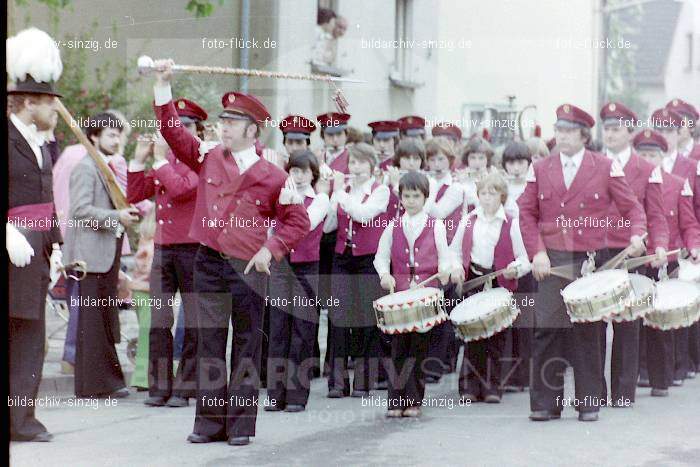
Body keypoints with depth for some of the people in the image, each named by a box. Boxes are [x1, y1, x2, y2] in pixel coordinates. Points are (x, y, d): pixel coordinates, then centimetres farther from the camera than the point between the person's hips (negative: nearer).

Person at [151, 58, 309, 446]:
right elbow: (172, 129, 5)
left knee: (246, 345, 3)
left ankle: (242, 424, 8)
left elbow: (297, 220, 5)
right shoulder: (208, 157, 8)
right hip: (209, 264, 3)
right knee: (209, 342, 4)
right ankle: (210, 421, 8)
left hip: (248, 269, -3)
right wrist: (163, 85, -2)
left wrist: (271, 250, -7)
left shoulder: (272, 177, 0)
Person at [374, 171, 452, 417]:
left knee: (420, 348, 0)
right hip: (398, 293, 1)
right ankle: (395, 401, 1)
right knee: (398, 347, -2)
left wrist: (444, 272, -12)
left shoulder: (436, 226, 7)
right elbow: (381, 256, 13)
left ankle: (414, 401, 7)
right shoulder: (393, 227, 11)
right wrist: (385, 275, -7)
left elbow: (444, 258, 9)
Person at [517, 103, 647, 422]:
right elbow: (527, 214, 8)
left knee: (587, 332, 4)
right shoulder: (540, 170, 8)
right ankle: (545, 403, 3)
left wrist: (637, 234, -16)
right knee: (546, 330, -5)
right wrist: (537, 252, -5)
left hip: (590, 260, -1)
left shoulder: (606, 168, 3)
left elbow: (631, 207, 4)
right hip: (551, 262, 1)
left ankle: (589, 402, 14)